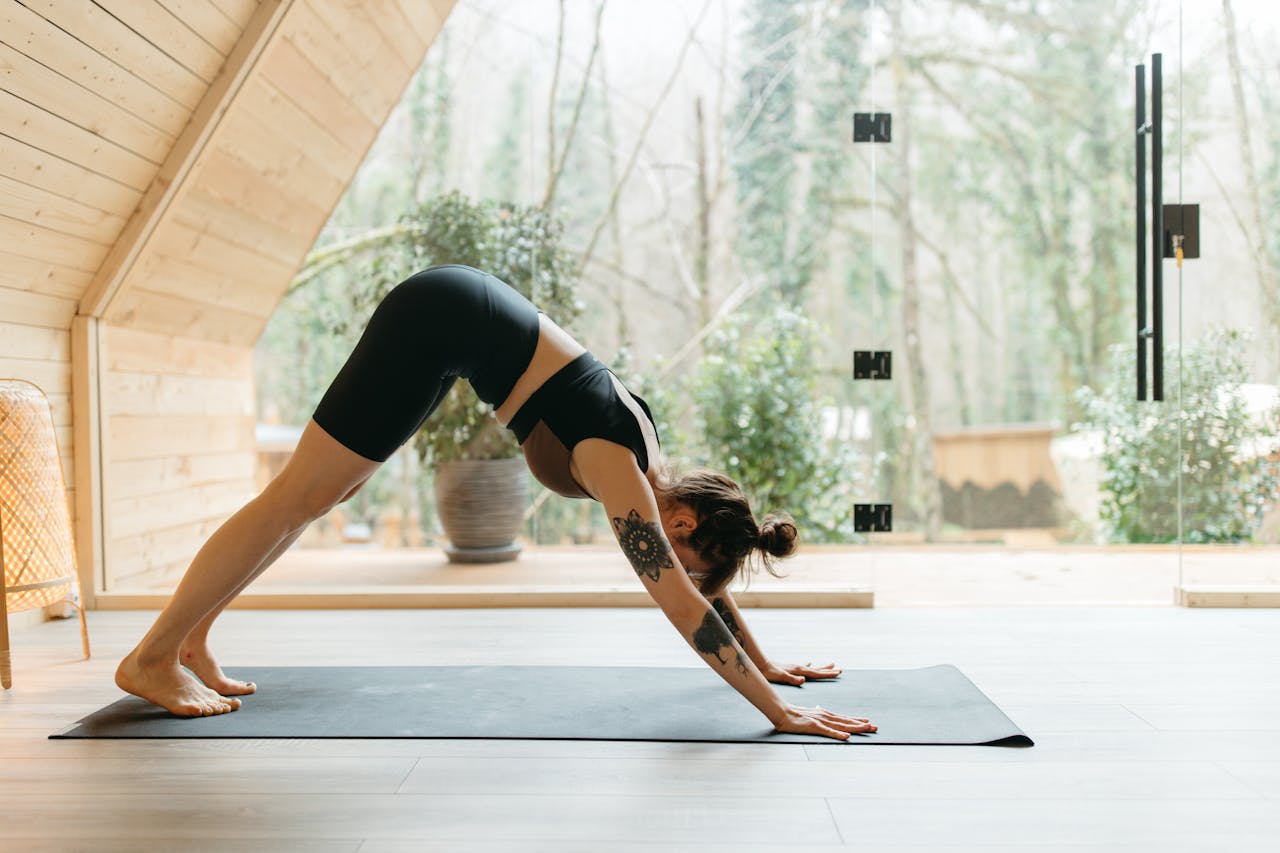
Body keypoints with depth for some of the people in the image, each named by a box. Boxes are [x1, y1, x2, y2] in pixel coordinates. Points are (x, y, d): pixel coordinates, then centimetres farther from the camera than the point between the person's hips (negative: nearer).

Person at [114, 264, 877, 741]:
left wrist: (766, 664, 17)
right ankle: (152, 659, 7)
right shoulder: (619, 470, -21)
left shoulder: (653, 466, 0)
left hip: (460, 323, 8)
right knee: (300, 498, -5)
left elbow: (700, 577, 12)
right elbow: (684, 604, -26)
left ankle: (191, 640, 23)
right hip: (439, 321, -8)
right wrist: (779, 711, -23)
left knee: (326, 492, 12)